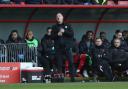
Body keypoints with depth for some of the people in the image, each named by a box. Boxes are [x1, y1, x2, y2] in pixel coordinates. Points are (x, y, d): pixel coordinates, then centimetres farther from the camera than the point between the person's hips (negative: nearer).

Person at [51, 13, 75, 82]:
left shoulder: (67, 26, 13)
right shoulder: (54, 27, 16)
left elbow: (72, 34, 1)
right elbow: (52, 36, 7)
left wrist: (64, 31, -11)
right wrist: (57, 35, -11)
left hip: (67, 47, -1)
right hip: (58, 48, 1)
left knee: (71, 62, -10)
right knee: (59, 64, -1)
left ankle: (72, 77, -9)